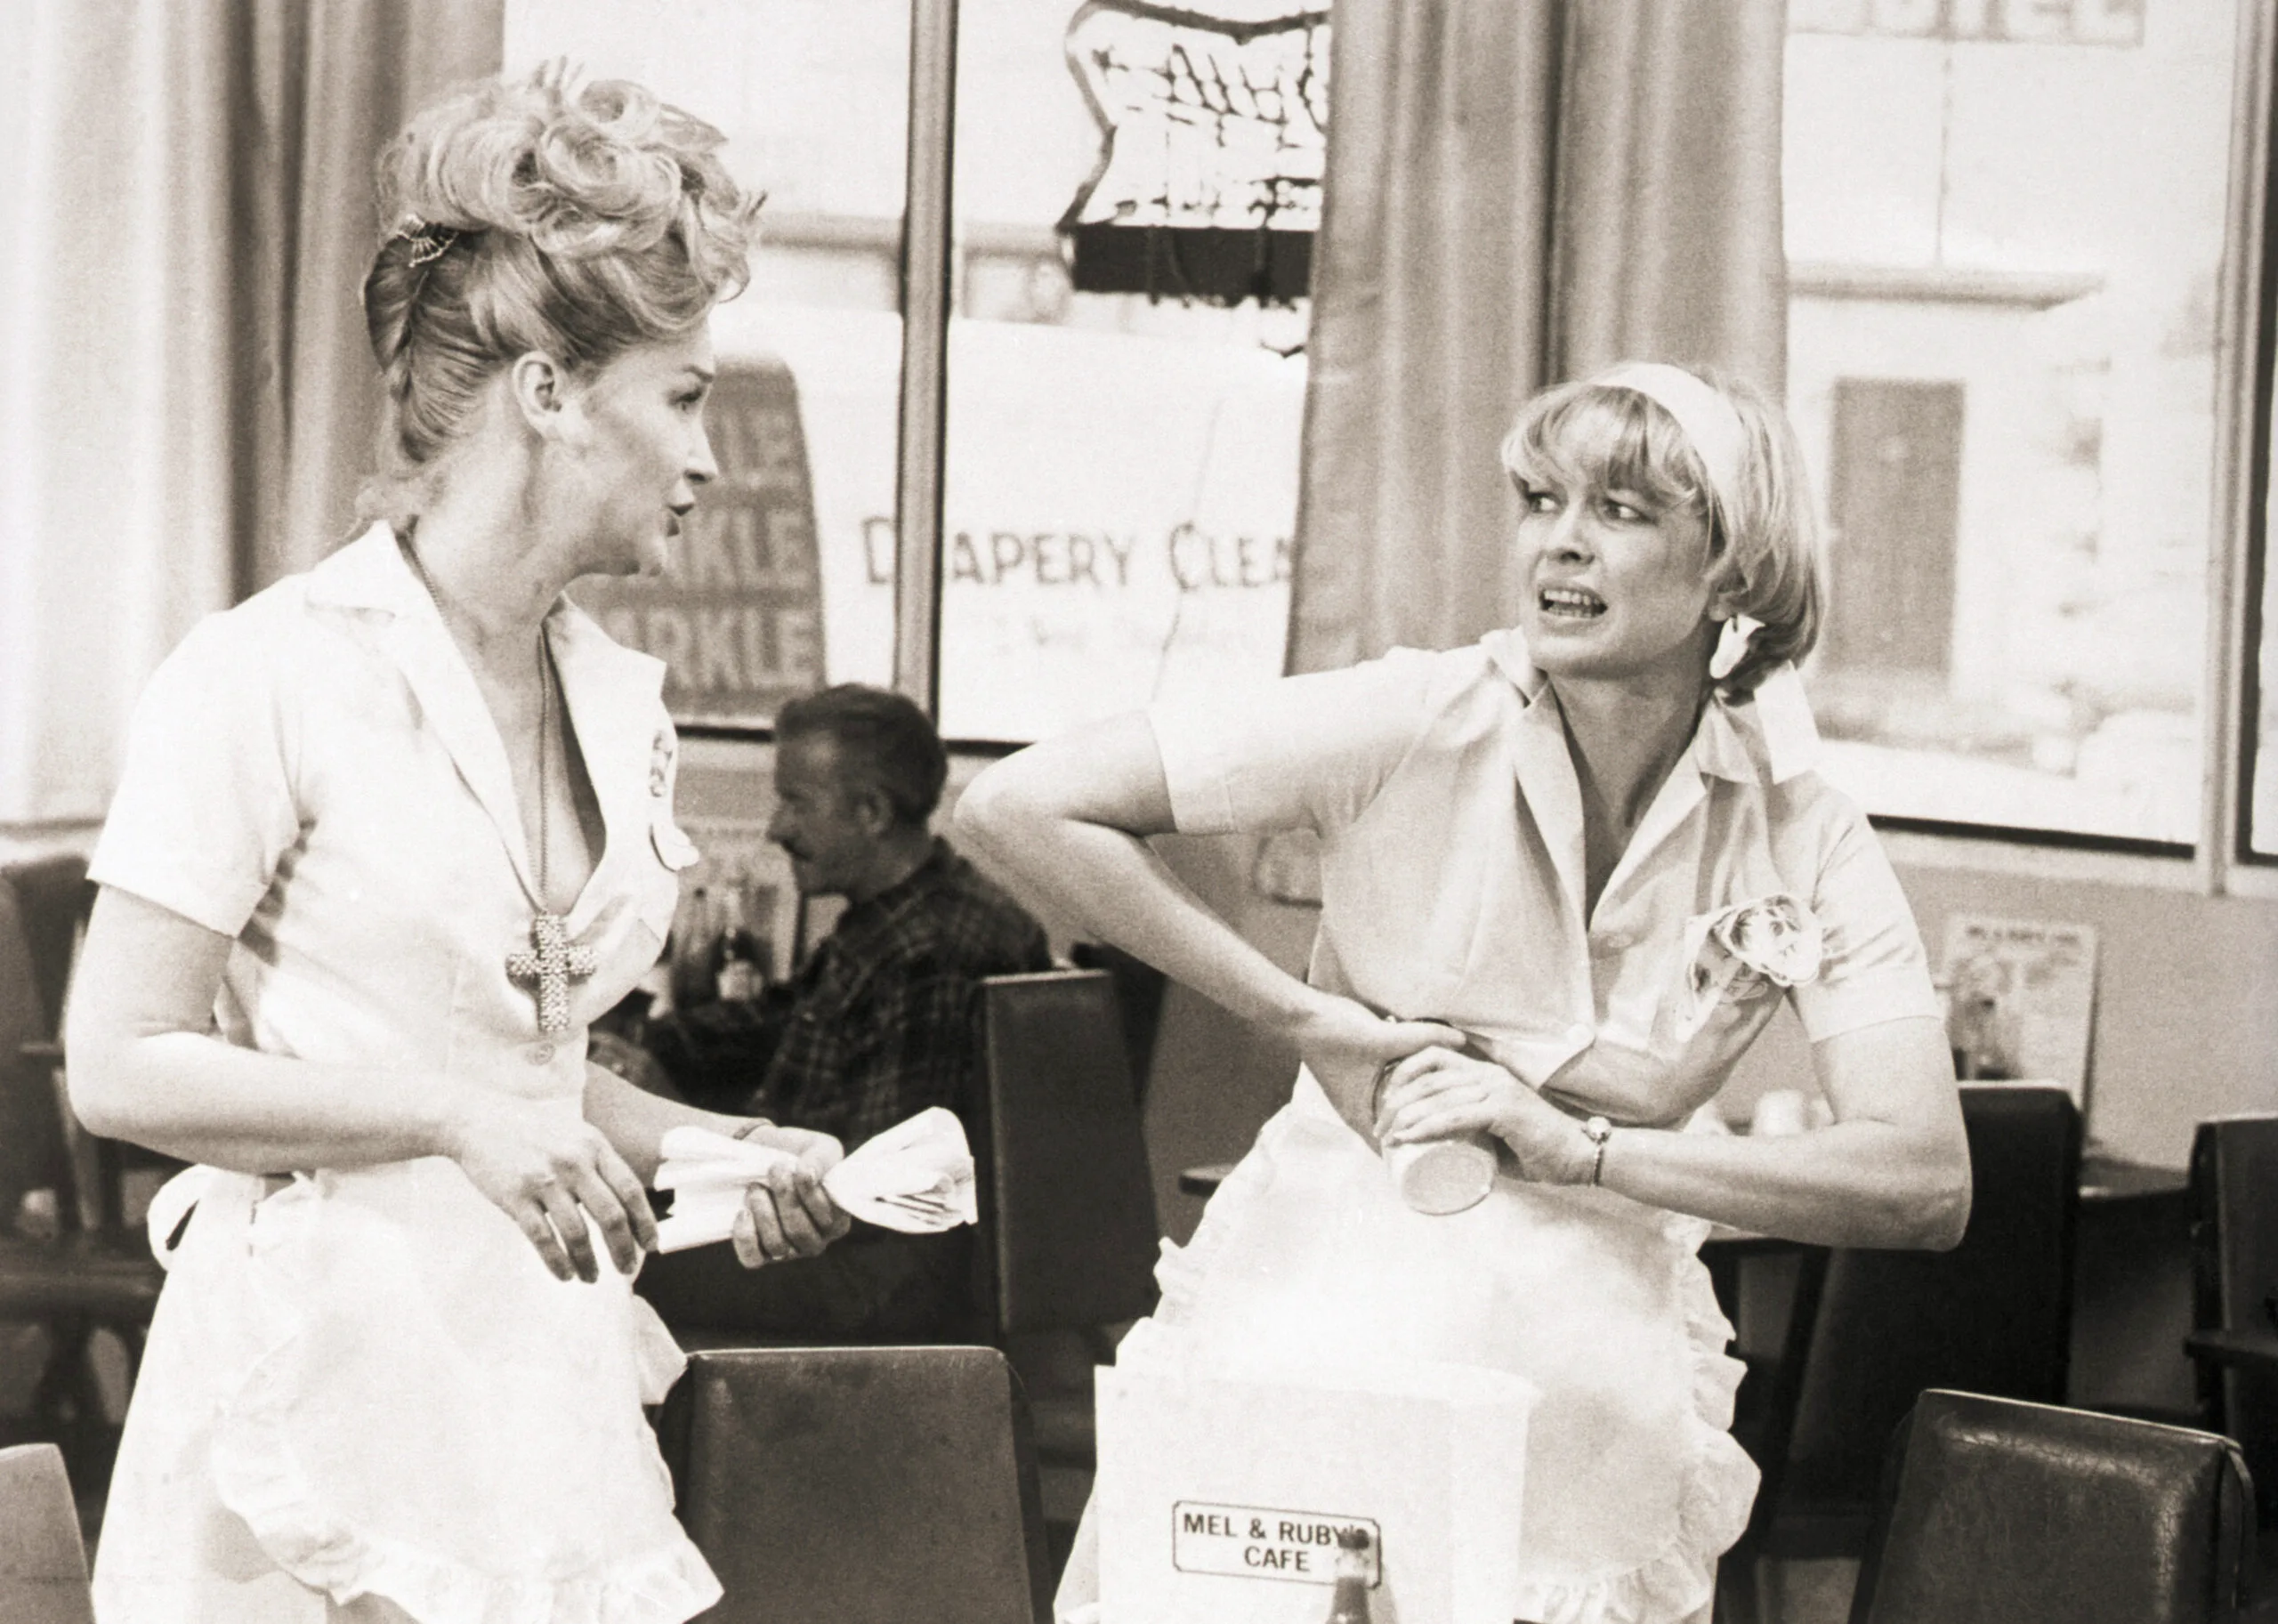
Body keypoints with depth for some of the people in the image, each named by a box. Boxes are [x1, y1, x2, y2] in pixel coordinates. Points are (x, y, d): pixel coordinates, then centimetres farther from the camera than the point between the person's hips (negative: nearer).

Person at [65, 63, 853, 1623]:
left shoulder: (621, 701, 11)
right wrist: (456, 1121, -18)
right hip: (325, 1366, -6)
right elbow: (124, 1065, -12)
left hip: (548, 1374, 6)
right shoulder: (273, 675, -10)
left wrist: (721, 1148, 4)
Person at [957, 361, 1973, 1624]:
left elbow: (1927, 1186, -14)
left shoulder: (1805, 843, -4)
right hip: (1320, 1331, -1)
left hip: (1591, 1390, 2)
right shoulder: (1423, 726, -10)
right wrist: (1314, 1020, -14)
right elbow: (1020, 809, -15)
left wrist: (1576, 1145, -22)